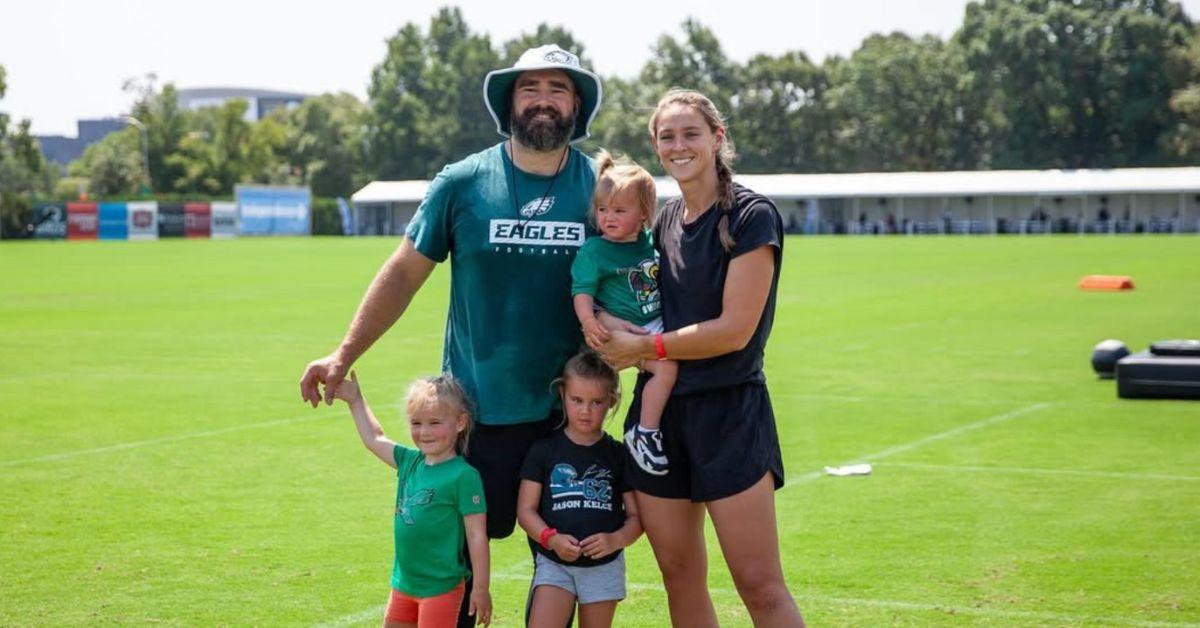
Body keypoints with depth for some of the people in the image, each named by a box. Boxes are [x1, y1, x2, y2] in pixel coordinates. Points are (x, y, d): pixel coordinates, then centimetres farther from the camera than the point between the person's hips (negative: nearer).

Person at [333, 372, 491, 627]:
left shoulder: (463, 475, -17)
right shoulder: (410, 462, 4)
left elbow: (477, 536, -15)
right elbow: (375, 439, 20)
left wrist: (481, 588, -14)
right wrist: (355, 400, 21)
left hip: (440, 587, -8)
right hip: (404, 582, 8)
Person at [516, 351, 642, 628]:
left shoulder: (617, 455, 1)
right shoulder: (544, 450, -1)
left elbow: (636, 515, 2)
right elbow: (526, 509, -3)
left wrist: (616, 540, -19)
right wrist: (551, 538, -20)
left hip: (604, 566, 1)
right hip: (554, 563, -1)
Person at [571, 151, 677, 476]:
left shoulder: (649, 242, 8)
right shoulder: (593, 250, -9)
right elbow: (582, 291, -15)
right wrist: (589, 320, -32)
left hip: (657, 326, 7)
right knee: (666, 365, -25)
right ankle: (644, 433, -15)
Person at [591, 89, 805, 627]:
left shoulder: (751, 215, -10)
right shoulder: (663, 221, 11)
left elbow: (735, 329, -16)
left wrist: (642, 347, -11)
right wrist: (613, 332, 1)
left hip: (729, 409, -7)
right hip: (660, 407, 7)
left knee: (759, 584, -7)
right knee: (679, 577, 10)